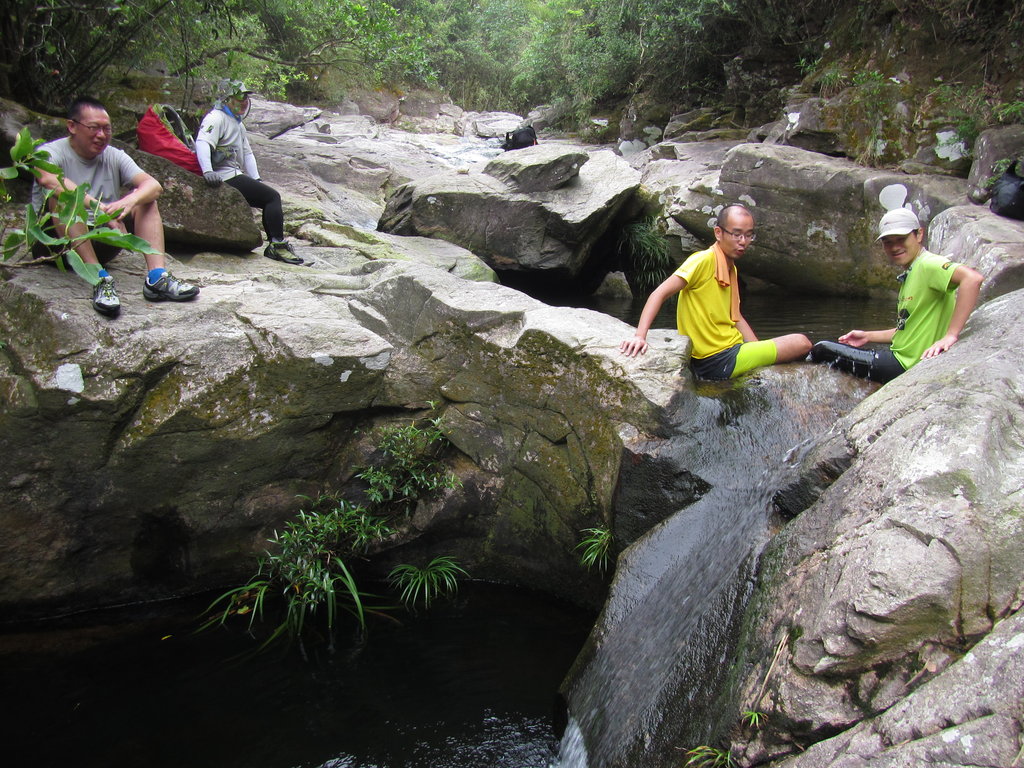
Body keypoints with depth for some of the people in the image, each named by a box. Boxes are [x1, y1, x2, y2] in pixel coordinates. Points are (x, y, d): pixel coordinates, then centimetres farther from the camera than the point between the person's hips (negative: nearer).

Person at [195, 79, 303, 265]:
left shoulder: (237, 123, 23)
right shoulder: (216, 118, -10)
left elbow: (247, 153, 24)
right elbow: (202, 143, -25)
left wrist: (256, 180, 13)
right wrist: (208, 171, -38)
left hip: (236, 176, 10)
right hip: (224, 178, -10)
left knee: (270, 201, 7)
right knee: (272, 197, -13)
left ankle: (274, 246, 6)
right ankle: (277, 245, -11)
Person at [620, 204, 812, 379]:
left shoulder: (731, 269, 13)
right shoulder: (704, 260, -14)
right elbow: (660, 293, -21)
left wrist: (760, 353, 9)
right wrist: (640, 336, -32)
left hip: (732, 351, 9)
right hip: (718, 361, -9)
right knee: (801, 343, -9)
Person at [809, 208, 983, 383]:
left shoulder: (928, 265, -16)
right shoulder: (910, 275, 15)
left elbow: (972, 278, -34)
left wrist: (951, 335, -35)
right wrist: (869, 336, 17)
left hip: (907, 366, -11)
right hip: (901, 358, 11)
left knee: (822, 350, -7)